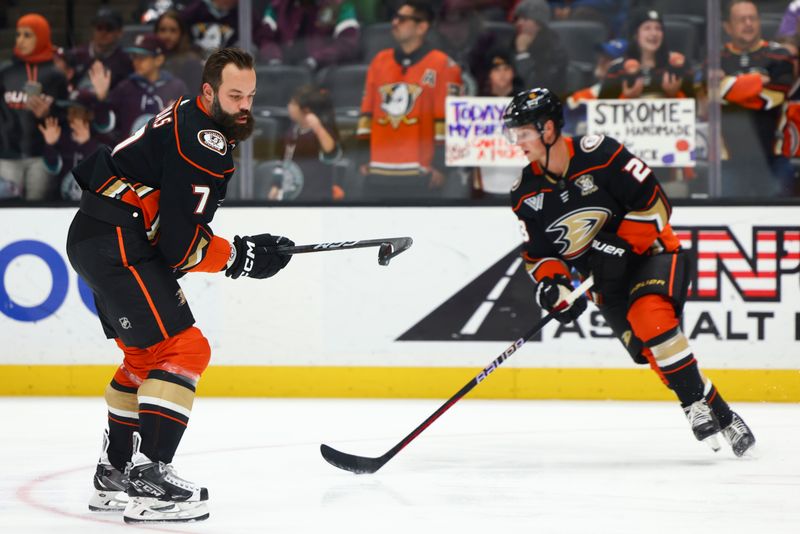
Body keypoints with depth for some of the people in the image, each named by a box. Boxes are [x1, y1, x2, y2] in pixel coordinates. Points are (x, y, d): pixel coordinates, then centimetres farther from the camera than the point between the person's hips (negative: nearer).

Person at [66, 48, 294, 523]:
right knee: (182, 349, -15)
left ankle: (115, 474, 28)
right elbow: (181, 244, -21)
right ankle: (147, 479, -22)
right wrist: (242, 258, -8)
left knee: (147, 354, 22)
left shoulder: (188, 122, 16)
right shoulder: (204, 144, -17)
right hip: (117, 244, -11)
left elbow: (175, 224, 21)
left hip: (98, 237, 11)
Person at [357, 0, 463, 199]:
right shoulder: (380, 61, 14)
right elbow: (368, 108, 16)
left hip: (420, 175, -5)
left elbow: (448, 118, -6)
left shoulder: (442, 66, -2)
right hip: (379, 173, 5)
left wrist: (439, 165, -11)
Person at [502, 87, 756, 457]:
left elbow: (653, 202, -18)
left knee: (651, 316, -32)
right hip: (606, 279, 5)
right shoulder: (526, 195, -1)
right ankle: (722, 417, 2)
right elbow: (537, 253, 6)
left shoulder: (598, 155, -19)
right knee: (653, 351, -9)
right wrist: (550, 284, -14)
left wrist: (620, 246, -22)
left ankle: (695, 404, -20)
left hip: (651, 252, -5)